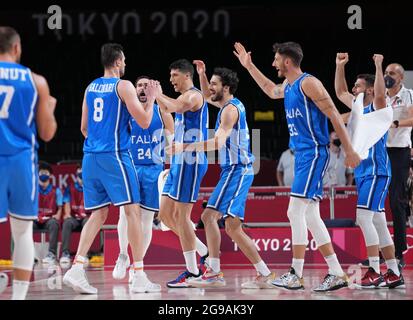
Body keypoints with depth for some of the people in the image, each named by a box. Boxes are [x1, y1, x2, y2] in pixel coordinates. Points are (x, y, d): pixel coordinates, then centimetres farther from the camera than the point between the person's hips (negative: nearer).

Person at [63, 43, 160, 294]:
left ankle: (77, 269, -3)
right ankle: (139, 277, -7)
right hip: (115, 155, -7)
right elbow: (144, 122, -8)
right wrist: (151, 98, 6)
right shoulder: (123, 86, -6)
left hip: (91, 157, 7)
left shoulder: (91, 87, 15)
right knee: (133, 210, -3)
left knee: (99, 214, 11)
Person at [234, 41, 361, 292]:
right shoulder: (288, 88, 16)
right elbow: (270, 90, 41)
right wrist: (249, 66, 40)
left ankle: (296, 276, -11)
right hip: (302, 155, 9)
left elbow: (334, 116, -14)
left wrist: (349, 150, -16)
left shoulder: (308, 83, -11)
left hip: (314, 153, -9)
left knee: (295, 211, -13)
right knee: (310, 216, 7)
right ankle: (337, 274, 9)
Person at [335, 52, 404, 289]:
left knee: (364, 217, -18)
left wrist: (379, 67, -29)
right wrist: (340, 66, 22)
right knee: (378, 222, 8)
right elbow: (340, 92, 29)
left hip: (376, 173, -9)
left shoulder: (377, 107, -7)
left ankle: (375, 272, -20)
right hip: (364, 173, 9)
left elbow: (381, 94, -29)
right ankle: (394, 275, 12)